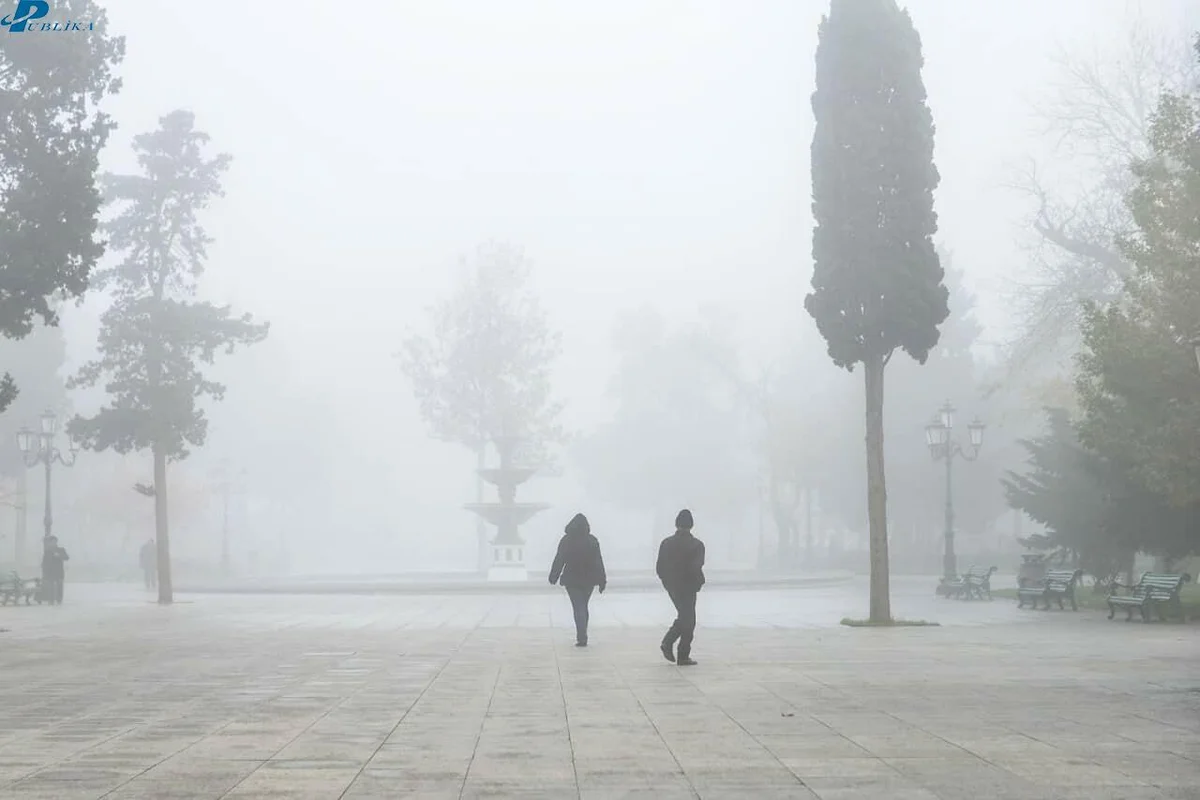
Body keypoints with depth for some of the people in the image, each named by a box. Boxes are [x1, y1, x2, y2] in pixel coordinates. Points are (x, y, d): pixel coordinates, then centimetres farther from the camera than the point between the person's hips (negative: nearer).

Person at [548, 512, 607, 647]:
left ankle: (582, 638, -14)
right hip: (588, 579, 3)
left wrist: (553, 577, 6)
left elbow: (559, 560, -5)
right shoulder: (593, 541, -2)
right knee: (583, 607, 17)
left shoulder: (566, 541, -7)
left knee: (578, 608, -2)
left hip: (571, 580, -2)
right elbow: (598, 562, -1)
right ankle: (582, 636, 23)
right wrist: (602, 581, 3)